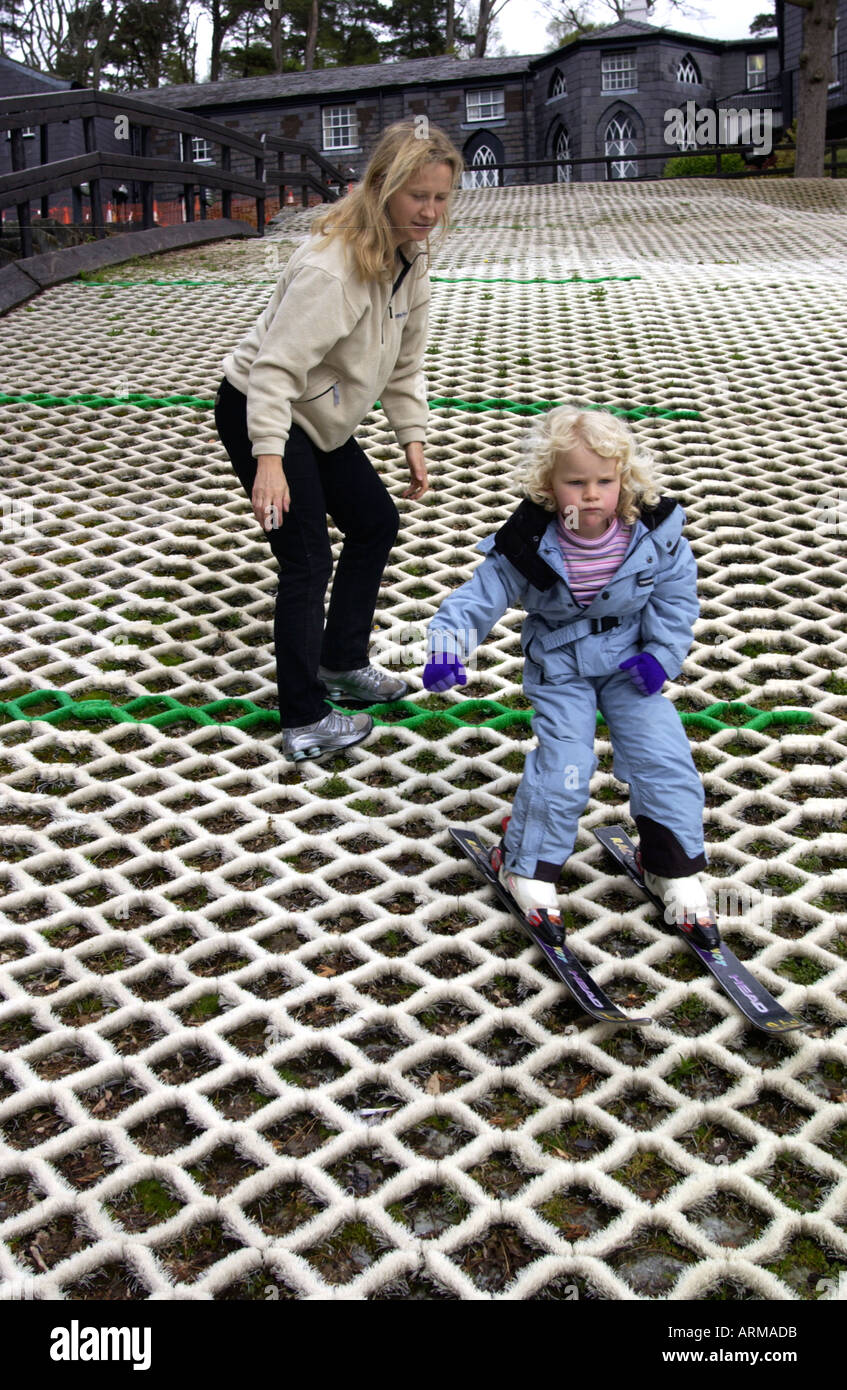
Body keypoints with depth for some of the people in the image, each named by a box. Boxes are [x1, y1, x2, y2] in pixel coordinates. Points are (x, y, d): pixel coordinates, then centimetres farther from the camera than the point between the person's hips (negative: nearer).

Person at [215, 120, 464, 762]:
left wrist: (413, 438, 5)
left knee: (377, 522, 15)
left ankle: (341, 662, 30)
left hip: (319, 418, 10)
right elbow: (276, 365, -33)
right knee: (307, 560, -11)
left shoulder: (411, 257, 0)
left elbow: (405, 359, 10)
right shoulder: (331, 265, -29)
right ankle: (305, 723, -2)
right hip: (260, 414, -10)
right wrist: (270, 459, -40)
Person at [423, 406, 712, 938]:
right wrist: (447, 644, -31)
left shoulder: (655, 534, -15)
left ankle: (677, 867, 16)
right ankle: (528, 867, 12)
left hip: (629, 660, 2)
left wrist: (662, 654, -10)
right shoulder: (530, 545, -21)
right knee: (564, 763, -10)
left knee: (662, 755, -4)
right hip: (560, 665, -2)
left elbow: (677, 594, -2)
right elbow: (480, 596, -16)